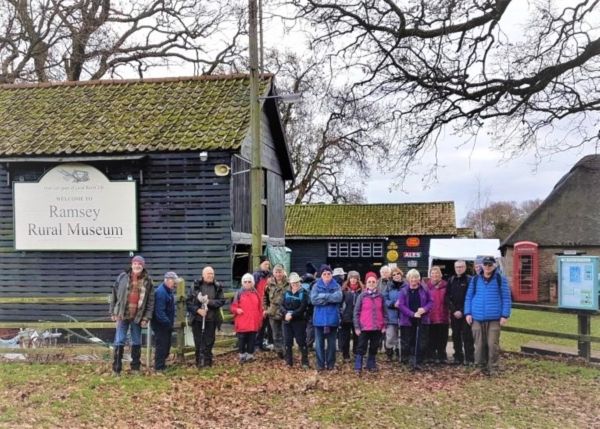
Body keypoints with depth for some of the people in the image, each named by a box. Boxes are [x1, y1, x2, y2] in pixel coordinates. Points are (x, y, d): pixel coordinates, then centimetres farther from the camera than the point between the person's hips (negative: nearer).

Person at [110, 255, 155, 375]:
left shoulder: (147, 281, 0)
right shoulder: (123, 277, -1)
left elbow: (150, 301, 0)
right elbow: (114, 294, 3)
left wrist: (147, 317, -6)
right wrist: (113, 312, 1)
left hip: (138, 317, 1)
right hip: (122, 315, -1)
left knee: (137, 342, 10)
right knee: (119, 341, -2)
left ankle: (135, 368, 22)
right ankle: (116, 369, 4)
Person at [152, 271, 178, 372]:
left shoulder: (169, 291, 12)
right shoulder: (161, 292, -21)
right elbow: (159, 311, -27)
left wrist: (170, 322, 12)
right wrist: (168, 323, -25)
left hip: (166, 324, 10)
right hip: (160, 325, -10)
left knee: (166, 345, 16)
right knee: (162, 345, -6)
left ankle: (162, 364, 26)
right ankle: (159, 367, 1)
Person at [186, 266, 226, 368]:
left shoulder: (218, 287, 3)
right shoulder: (195, 285, 0)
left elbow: (222, 301, -2)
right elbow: (188, 301, -1)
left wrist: (209, 302, -15)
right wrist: (197, 309, -14)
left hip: (211, 318, 1)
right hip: (197, 318, -1)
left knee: (209, 341, 5)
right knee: (198, 341, 5)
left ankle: (207, 361, 15)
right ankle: (199, 361, 16)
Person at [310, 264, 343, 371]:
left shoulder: (336, 286, 5)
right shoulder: (316, 286, 4)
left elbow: (338, 297, -14)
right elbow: (313, 299, -12)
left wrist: (323, 296, -14)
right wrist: (330, 298, -14)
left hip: (332, 318, 0)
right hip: (319, 318, 0)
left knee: (331, 342, 8)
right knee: (319, 342, 2)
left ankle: (331, 363, 17)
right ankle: (320, 364, 11)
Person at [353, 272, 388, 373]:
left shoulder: (380, 296, 4)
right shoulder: (362, 296, -4)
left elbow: (384, 312, 9)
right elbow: (356, 312, -2)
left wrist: (384, 325, 4)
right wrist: (357, 327, -6)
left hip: (377, 327, 3)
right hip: (364, 327, -3)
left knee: (374, 348, 13)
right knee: (362, 348, 1)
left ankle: (371, 365, 25)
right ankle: (358, 367, 7)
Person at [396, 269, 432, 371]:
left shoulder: (424, 290, 1)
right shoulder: (404, 291, -1)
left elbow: (430, 302, 5)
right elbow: (401, 305, -7)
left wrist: (425, 309, -16)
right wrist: (413, 314, -16)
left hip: (422, 320, 1)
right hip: (408, 320, 0)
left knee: (422, 342, -1)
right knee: (407, 342, 6)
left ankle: (417, 362, 6)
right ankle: (405, 358, 22)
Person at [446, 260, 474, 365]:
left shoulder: (469, 280, -2)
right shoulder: (451, 280, 11)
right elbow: (447, 297, 7)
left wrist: (462, 311, -12)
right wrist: (454, 310, -5)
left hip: (465, 313, -4)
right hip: (454, 313, 4)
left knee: (467, 336, -6)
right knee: (456, 336, 7)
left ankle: (469, 359, -1)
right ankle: (458, 358, 14)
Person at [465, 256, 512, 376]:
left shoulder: (501, 279, 2)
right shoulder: (475, 279, 9)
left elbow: (506, 298, 1)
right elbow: (468, 297, 11)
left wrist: (505, 315, -6)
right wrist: (468, 313, 2)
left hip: (494, 318, -2)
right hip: (477, 317, 2)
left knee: (493, 344, -3)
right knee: (479, 344, 7)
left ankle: (493, 368, 8)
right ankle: (481, 367, 17)